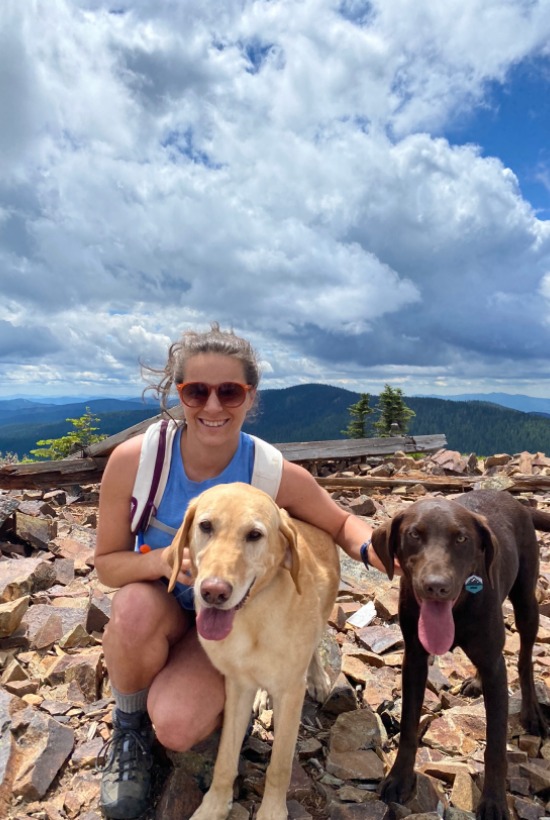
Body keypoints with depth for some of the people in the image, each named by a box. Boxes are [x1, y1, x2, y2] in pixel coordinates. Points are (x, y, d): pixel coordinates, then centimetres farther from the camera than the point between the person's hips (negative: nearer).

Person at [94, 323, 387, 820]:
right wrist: (162, 560, -33)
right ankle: (128, 724, -1)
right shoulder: (134, 459, -23)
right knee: (136, 606, -34)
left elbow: (342, 523, -5)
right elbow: (107, 562, -11)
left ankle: (227, 696, 12)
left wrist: (370, 546, -29)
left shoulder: (279, 475, -23)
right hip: (159, 611, 2)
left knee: (176, 728, -26)